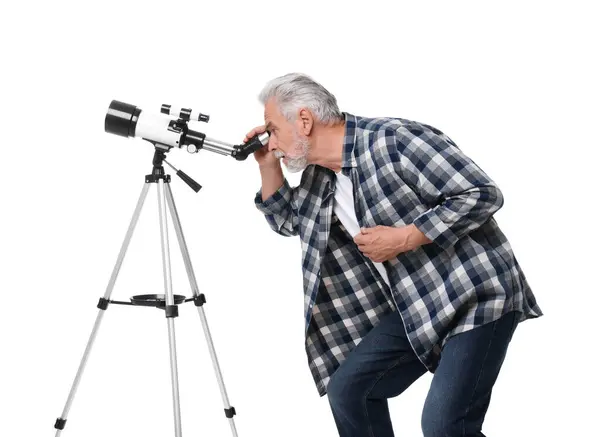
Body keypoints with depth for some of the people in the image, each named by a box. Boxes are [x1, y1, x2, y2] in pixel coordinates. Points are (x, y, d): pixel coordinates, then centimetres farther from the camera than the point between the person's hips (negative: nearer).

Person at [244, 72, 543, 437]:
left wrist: (403, 239, -20)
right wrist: (268, 165, 11)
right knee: (346, 389, 4)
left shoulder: (393, 139, -19)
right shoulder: (320, 175, 8)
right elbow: (287, 220, 27)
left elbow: (482, 194, -21)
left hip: (475, 296, -8)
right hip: (413, 307, 9)